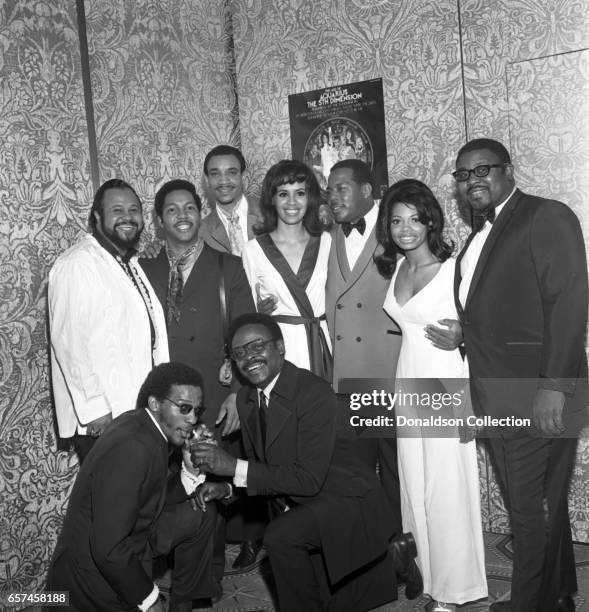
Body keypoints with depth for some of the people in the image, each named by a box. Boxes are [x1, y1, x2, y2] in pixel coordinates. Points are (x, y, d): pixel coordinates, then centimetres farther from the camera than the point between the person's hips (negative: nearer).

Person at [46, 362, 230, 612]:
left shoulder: (140, 424, -2)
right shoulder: (132, 448, -30)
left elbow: (156, 498, 9)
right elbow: (108, 550, -31)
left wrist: (191, 471, -8)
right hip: (96, 571, -9)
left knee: (202, 513, 9)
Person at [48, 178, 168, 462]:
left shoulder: (131, 264, 16)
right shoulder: (76, 265, -14)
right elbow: (69, 342, -19)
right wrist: (94, 409, -20)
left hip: (137, 408, 8)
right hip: (101, 418, -8)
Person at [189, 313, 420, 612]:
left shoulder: (315, 392, -26)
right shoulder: (246, 399, -2)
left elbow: (310, 478, -31)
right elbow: (258, 465, 7)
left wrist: (235, 467, -32)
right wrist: (224, 485, -13)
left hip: (347, 500, -8)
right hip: (299, 508, 8)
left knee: (280, 535, -32)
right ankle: (389, 555, 39)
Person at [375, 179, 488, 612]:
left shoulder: (454, 267, -11)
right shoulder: (395, 268, 8)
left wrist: (461, 337, -23)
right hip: (408, 379, 6)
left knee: (447, 485, 0)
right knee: (414, 482, 12)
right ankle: (427, 573, 29)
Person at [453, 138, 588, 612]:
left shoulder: (548, 218, -7)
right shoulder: (480, 235, 18)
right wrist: (461, 335, 6)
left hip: (536, 399, -8)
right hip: (497, 402, 8)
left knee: (535, 510, 1)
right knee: (526, 506, 18)